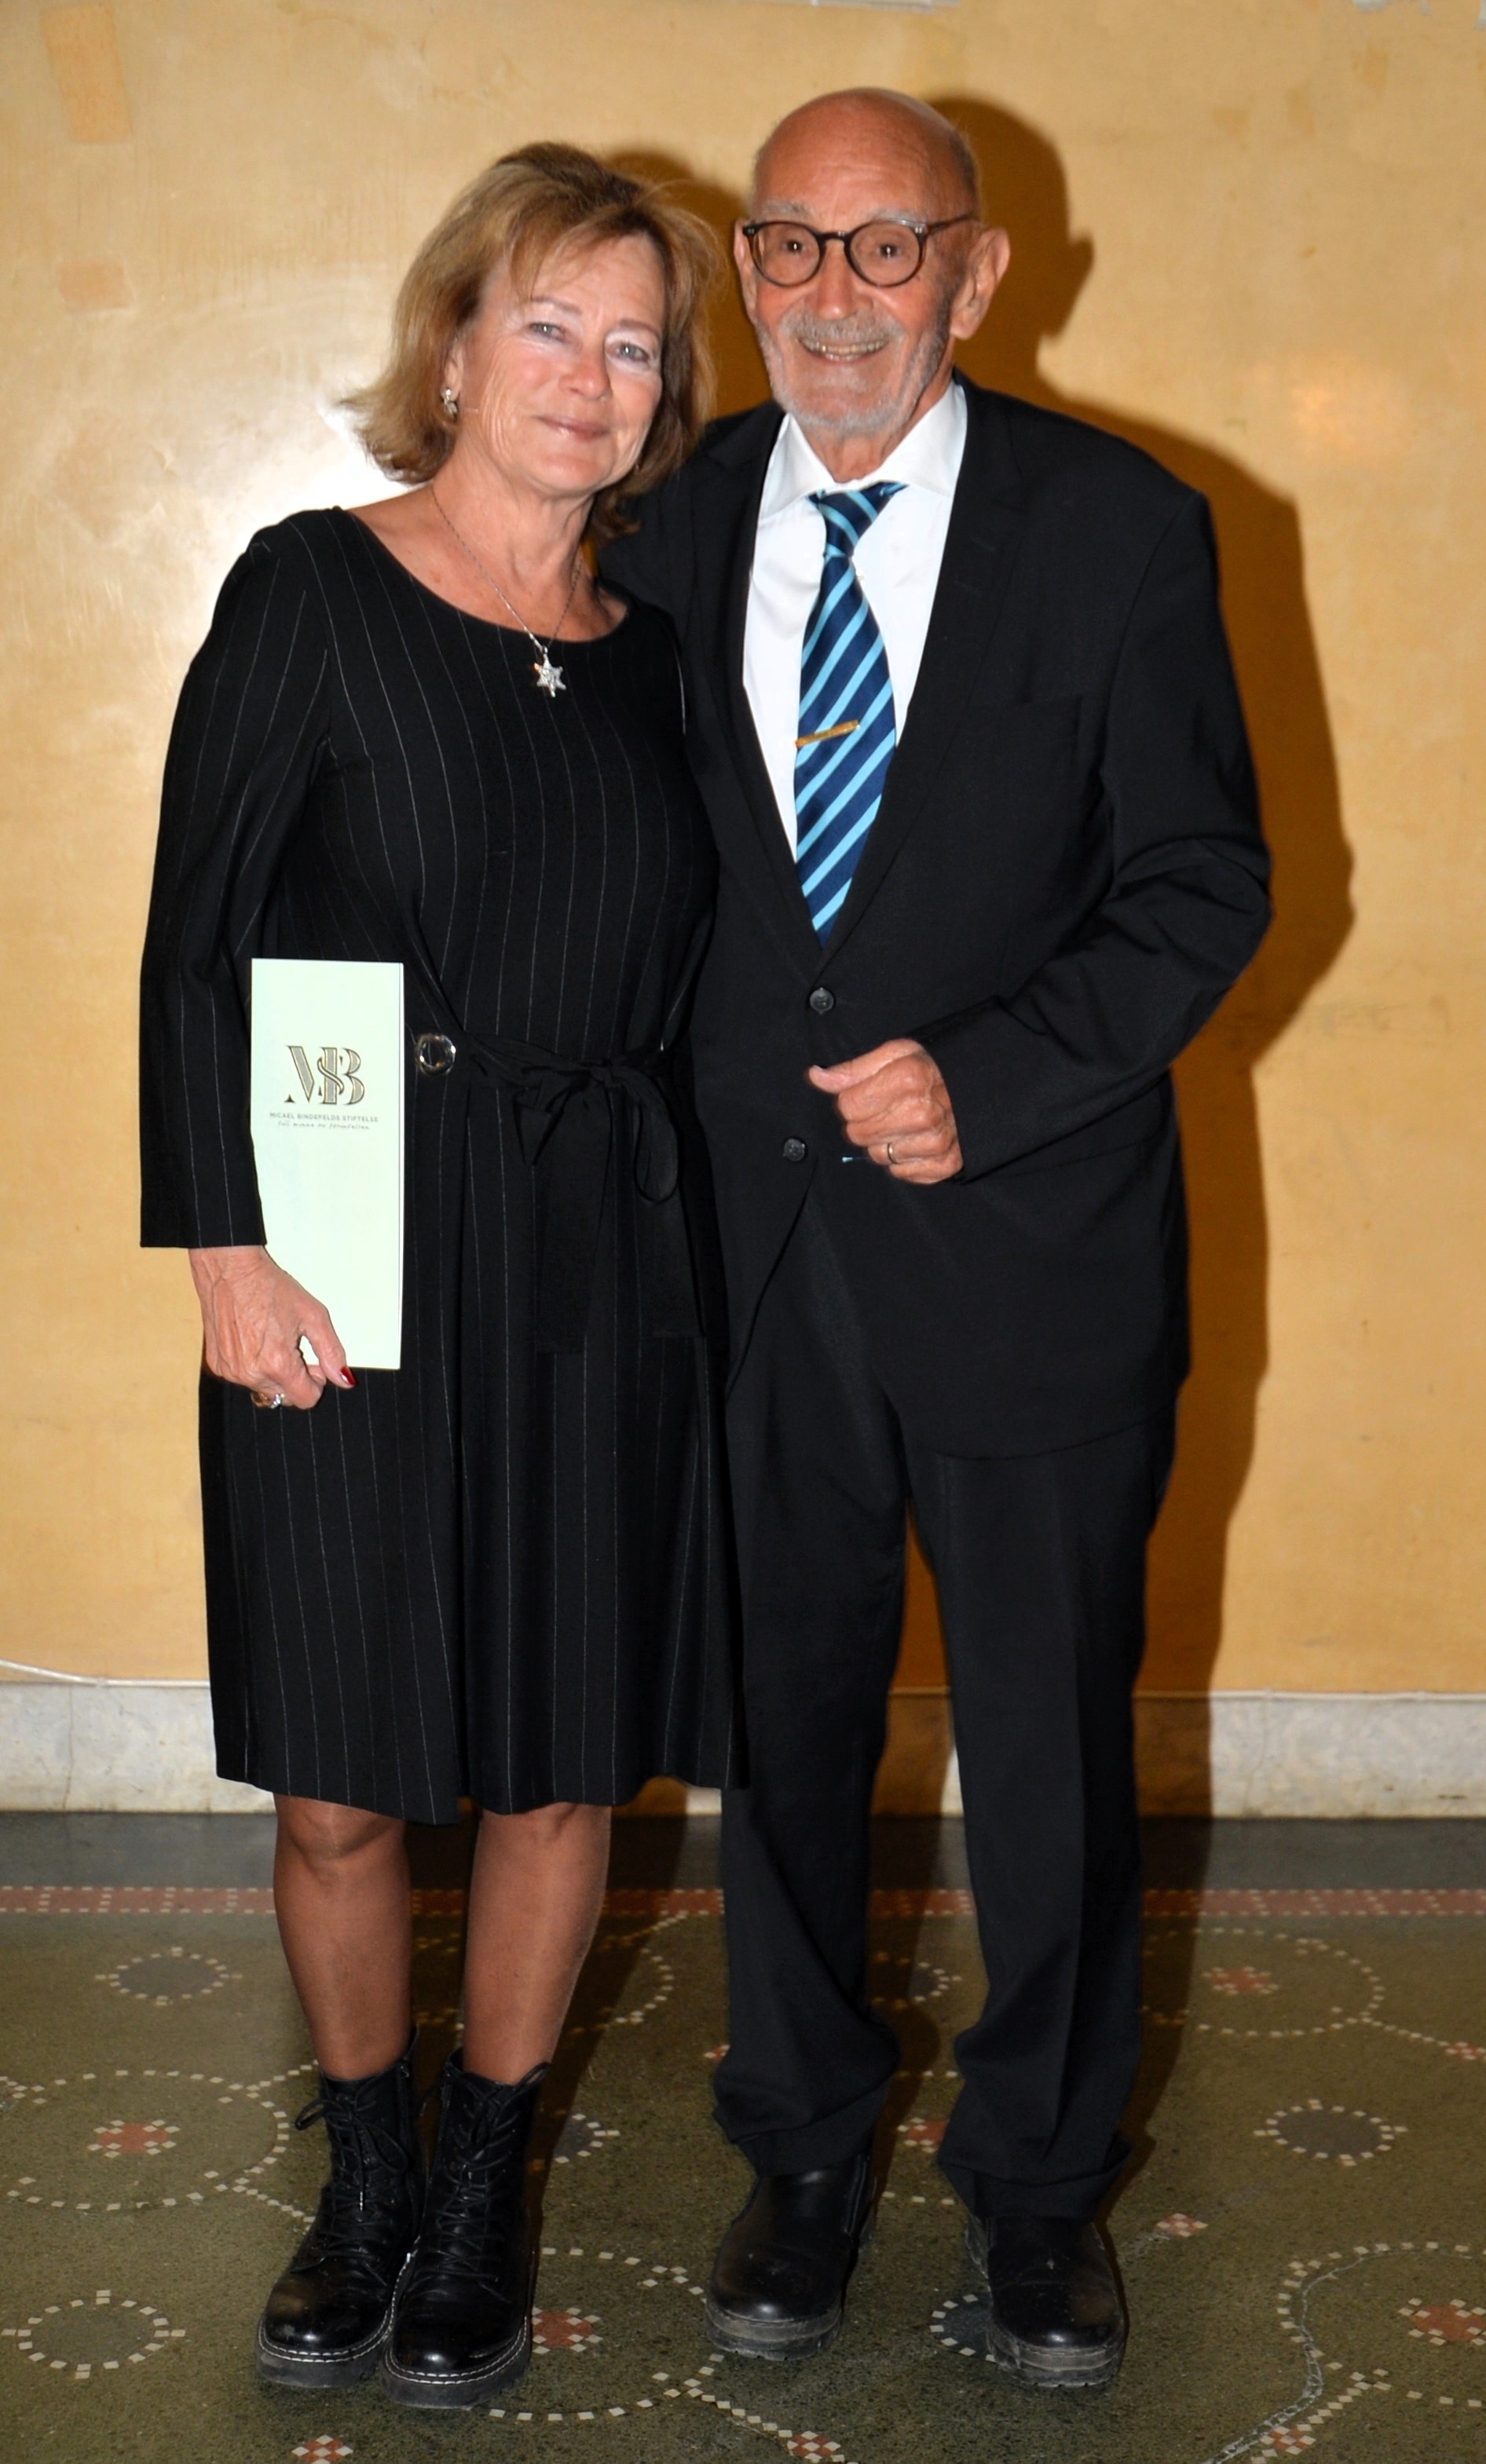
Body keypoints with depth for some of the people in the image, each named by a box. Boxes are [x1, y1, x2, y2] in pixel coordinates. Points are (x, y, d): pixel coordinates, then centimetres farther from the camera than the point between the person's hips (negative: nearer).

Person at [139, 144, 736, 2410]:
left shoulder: (648, 654, 9)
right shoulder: (315, 590, -3)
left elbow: (675, 976, 13)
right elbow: (198, 945, -6)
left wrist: (684, 1228, 4)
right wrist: (229, 1251, -11)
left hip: (601, 1276, 4)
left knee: (568, 1765, 10)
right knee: (340, 1785, 6)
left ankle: (486, 2187, 30)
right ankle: (366, 2174, 30)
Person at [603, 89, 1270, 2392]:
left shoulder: (1119, 531, -6)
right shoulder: (672, 525, 3)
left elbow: (1205, 883, -5)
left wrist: (992, 1077, -18)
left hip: (1027, 1241, -2)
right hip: (749, 1244, 2)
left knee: (1053, 1746, 11)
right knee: (782, 1723, 15)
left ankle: (1040, 2177, 34)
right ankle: (806, 2145, 37)